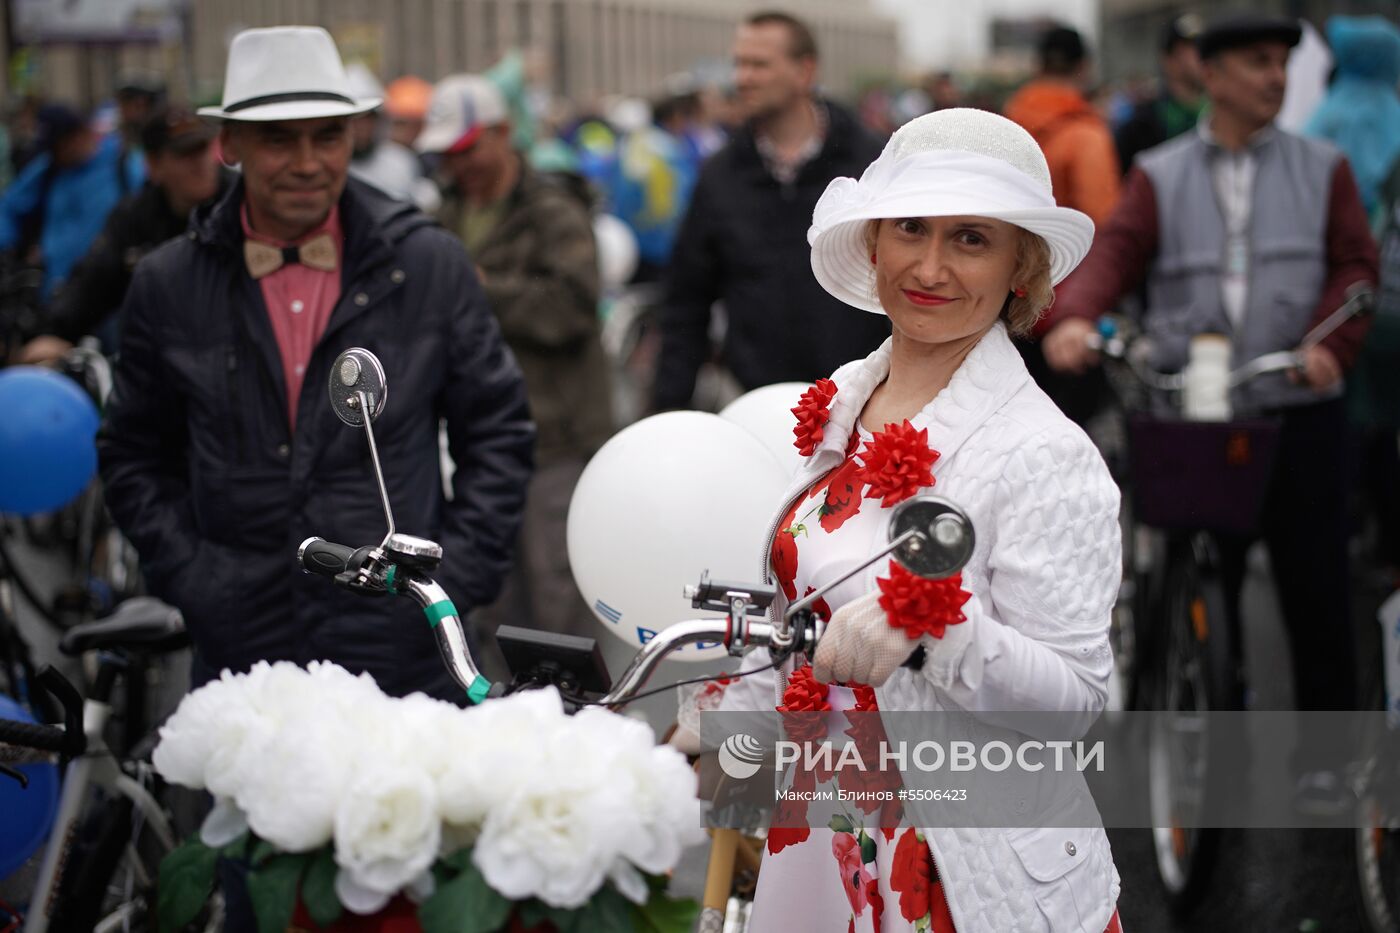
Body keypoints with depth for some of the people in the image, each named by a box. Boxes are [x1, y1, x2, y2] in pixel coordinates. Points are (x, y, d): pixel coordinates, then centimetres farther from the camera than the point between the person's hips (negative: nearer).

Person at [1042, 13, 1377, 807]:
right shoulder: (1161, 175, 9)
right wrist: (1074, 316, -24)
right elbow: (1116, 250, -4)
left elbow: (1356, 264, 3)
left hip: (1298, 411, 0)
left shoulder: (1323, 169, 11)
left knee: (1316, 585, 1)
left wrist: (1330, 342, -16)